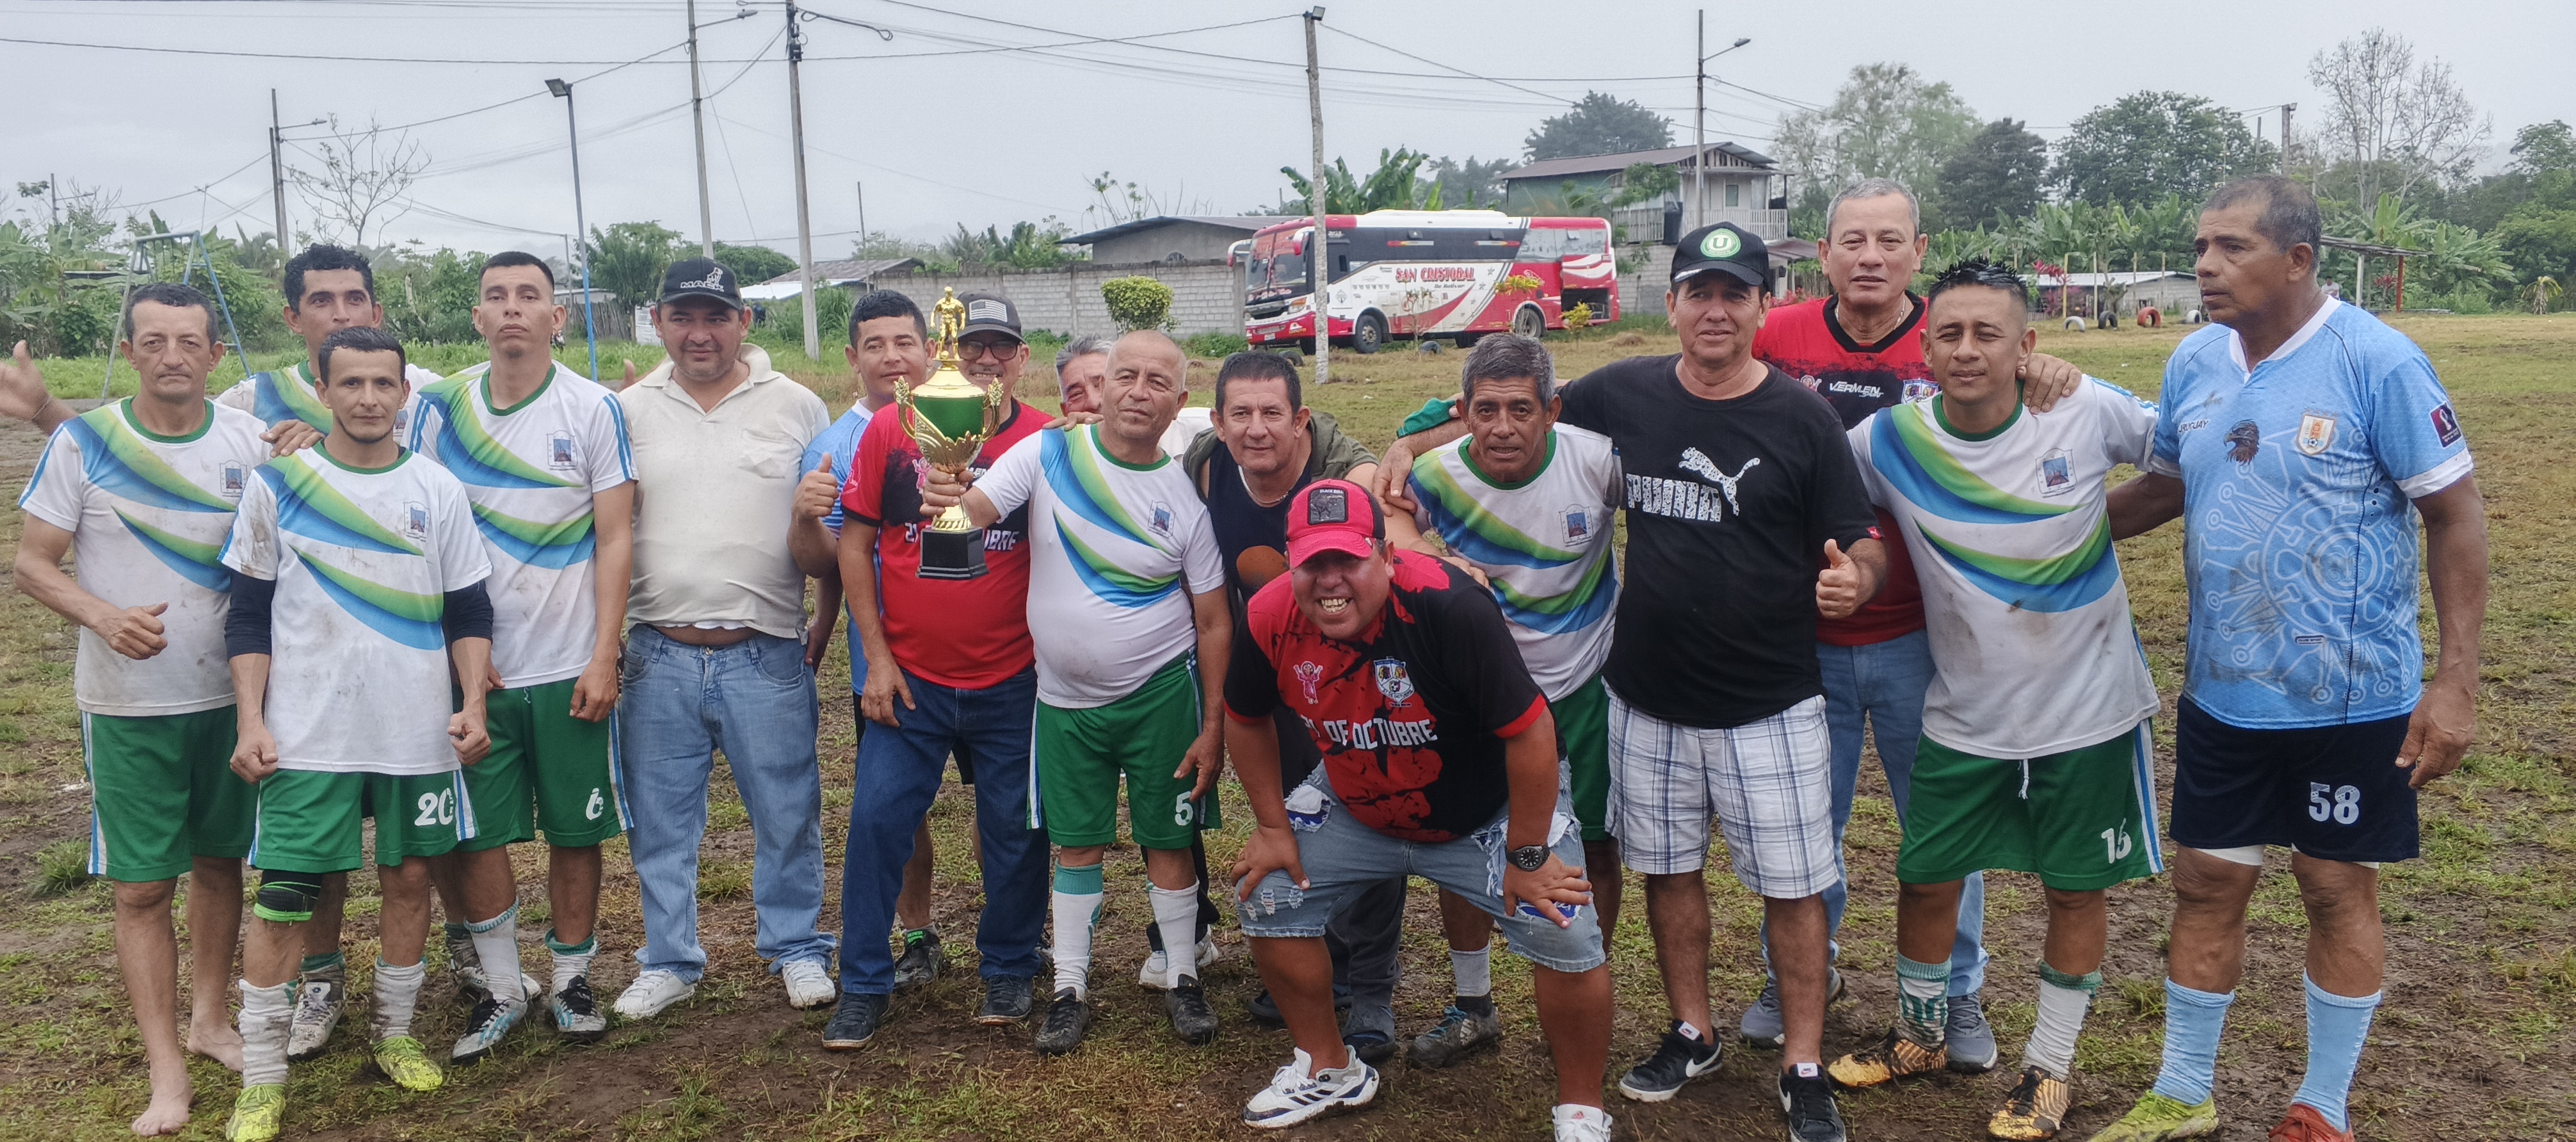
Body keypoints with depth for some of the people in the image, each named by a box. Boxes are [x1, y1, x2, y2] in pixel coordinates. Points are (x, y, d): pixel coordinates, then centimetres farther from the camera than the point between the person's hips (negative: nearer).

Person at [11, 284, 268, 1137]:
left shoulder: (250, 443, -1)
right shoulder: (82, 442, -6)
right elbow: (33, 563, -4)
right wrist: (105, 618, -20)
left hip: (229, 692, 2)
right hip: (127, 704, -2)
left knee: (219, 861, 14)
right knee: (142, 886, 1)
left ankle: (209, 1017, 32)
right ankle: (166, 1073, 10)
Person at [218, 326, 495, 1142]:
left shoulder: (439, 490, 4)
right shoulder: (278, 483, 0)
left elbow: (469, 612, 7)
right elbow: (249, 614, 2)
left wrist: (473, 701, -5)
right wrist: (251, 722, -5)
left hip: (419, 735, 2)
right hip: (307, 737, -2)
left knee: (410, 877, 11)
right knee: (283, 899, -1)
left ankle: (394, 1035, 30)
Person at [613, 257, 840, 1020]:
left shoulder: (798, 407, 2)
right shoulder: (629, 410, 5)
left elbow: (826, 554, 3)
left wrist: (811, 521, -20)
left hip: (766, 656, -1)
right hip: (660, 656, 2)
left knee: (787, 813, 8)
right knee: (659, 819, 12)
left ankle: (796, 947, 27)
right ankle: (669, 960, 29)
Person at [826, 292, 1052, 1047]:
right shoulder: (892, 431, -2)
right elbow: (855, 543, 1)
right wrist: (876, 655, -3)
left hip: (1011, 685, 0)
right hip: (908, 679, 0)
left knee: (1014, 831, 9)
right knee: (878, 822, 0)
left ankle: (1008, 970, 29)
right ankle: (864, 986, 15)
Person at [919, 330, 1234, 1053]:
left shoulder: (1188, 496, -9)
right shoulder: (1047, 454, -7)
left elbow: (1214, 623, -5)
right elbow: (973, 511, -20)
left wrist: (1213, 728, -7)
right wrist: (944, 502, -45)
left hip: (1159, 695, -1)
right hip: (1064, 697, 1)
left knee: (1168, 841, 8)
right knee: (1077, 843, 12)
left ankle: (1182, 979, 26)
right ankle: (1071, 986, 25)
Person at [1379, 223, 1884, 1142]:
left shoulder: (1801, 418, -8)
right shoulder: (1626, 393, -1)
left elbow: (1864, 543, -5)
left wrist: (1853, 579, -27)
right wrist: (1412, 446, -1)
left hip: (1770, 707, -2)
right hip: (1646, 699, 3)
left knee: (1791, 885, 5)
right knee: (1667, 868, 15)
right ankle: (1692, 1034, 36)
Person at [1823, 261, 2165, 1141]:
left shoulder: (2088, 413, -15)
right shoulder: (1889, 441, -12)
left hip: (2089, 708, -1)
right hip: (1965, 714, 2)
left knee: (2076, 889, 10)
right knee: (1926, 878, 10)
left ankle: (2051, 1066, 32)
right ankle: (1921, 1035, 36)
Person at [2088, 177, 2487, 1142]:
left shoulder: (2378, 362, -15)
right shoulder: (2194, 363, 1)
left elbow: (2456, 515, -11)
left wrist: (2455, 681, -14)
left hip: (2352, 695, -5)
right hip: (2221, 692, 5)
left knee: (2338, 886, 10)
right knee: (2207, 883, 12)